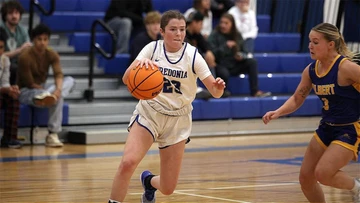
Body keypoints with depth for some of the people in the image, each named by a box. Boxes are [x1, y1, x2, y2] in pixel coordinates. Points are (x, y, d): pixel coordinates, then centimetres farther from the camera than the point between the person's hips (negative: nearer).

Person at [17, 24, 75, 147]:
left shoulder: (52, 55, -4)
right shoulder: (25, 57, -21)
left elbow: (58, 74, -21)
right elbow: (30, 83, -21)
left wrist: (58, 89, -43)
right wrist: (50, 92, -23)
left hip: (42, 89, 7)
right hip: (26, 91, -7)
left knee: (70, 80, -22)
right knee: (58, 98, -37)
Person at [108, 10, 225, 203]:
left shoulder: (192, 55, -9)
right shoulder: (152, 49, -8)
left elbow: (214, 92, -10)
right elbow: (126, 79, -17)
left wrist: (218, 87, -34)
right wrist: (140, 63, -38)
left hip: (178, 120, 1)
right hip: (148, 113, -1)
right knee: (128, 162, -28)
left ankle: (148, 181, 38)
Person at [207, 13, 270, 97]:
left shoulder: (237, 36, 8)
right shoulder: (214, 36, -6)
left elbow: (242, 52, 18)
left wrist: (241, 56, -6)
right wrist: (225, 46, -26)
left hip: (234, 66, 5)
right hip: (220, 66, -5)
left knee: (252, 62, -16)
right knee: (224, 74, -39)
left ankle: (255, 91, -20)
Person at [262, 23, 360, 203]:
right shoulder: (311, 70, 0)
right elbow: (297, 99, 9)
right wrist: (278, 112, -9)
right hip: (326, 128, 8)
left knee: (323, 173, -23)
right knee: (305, 178, 7)